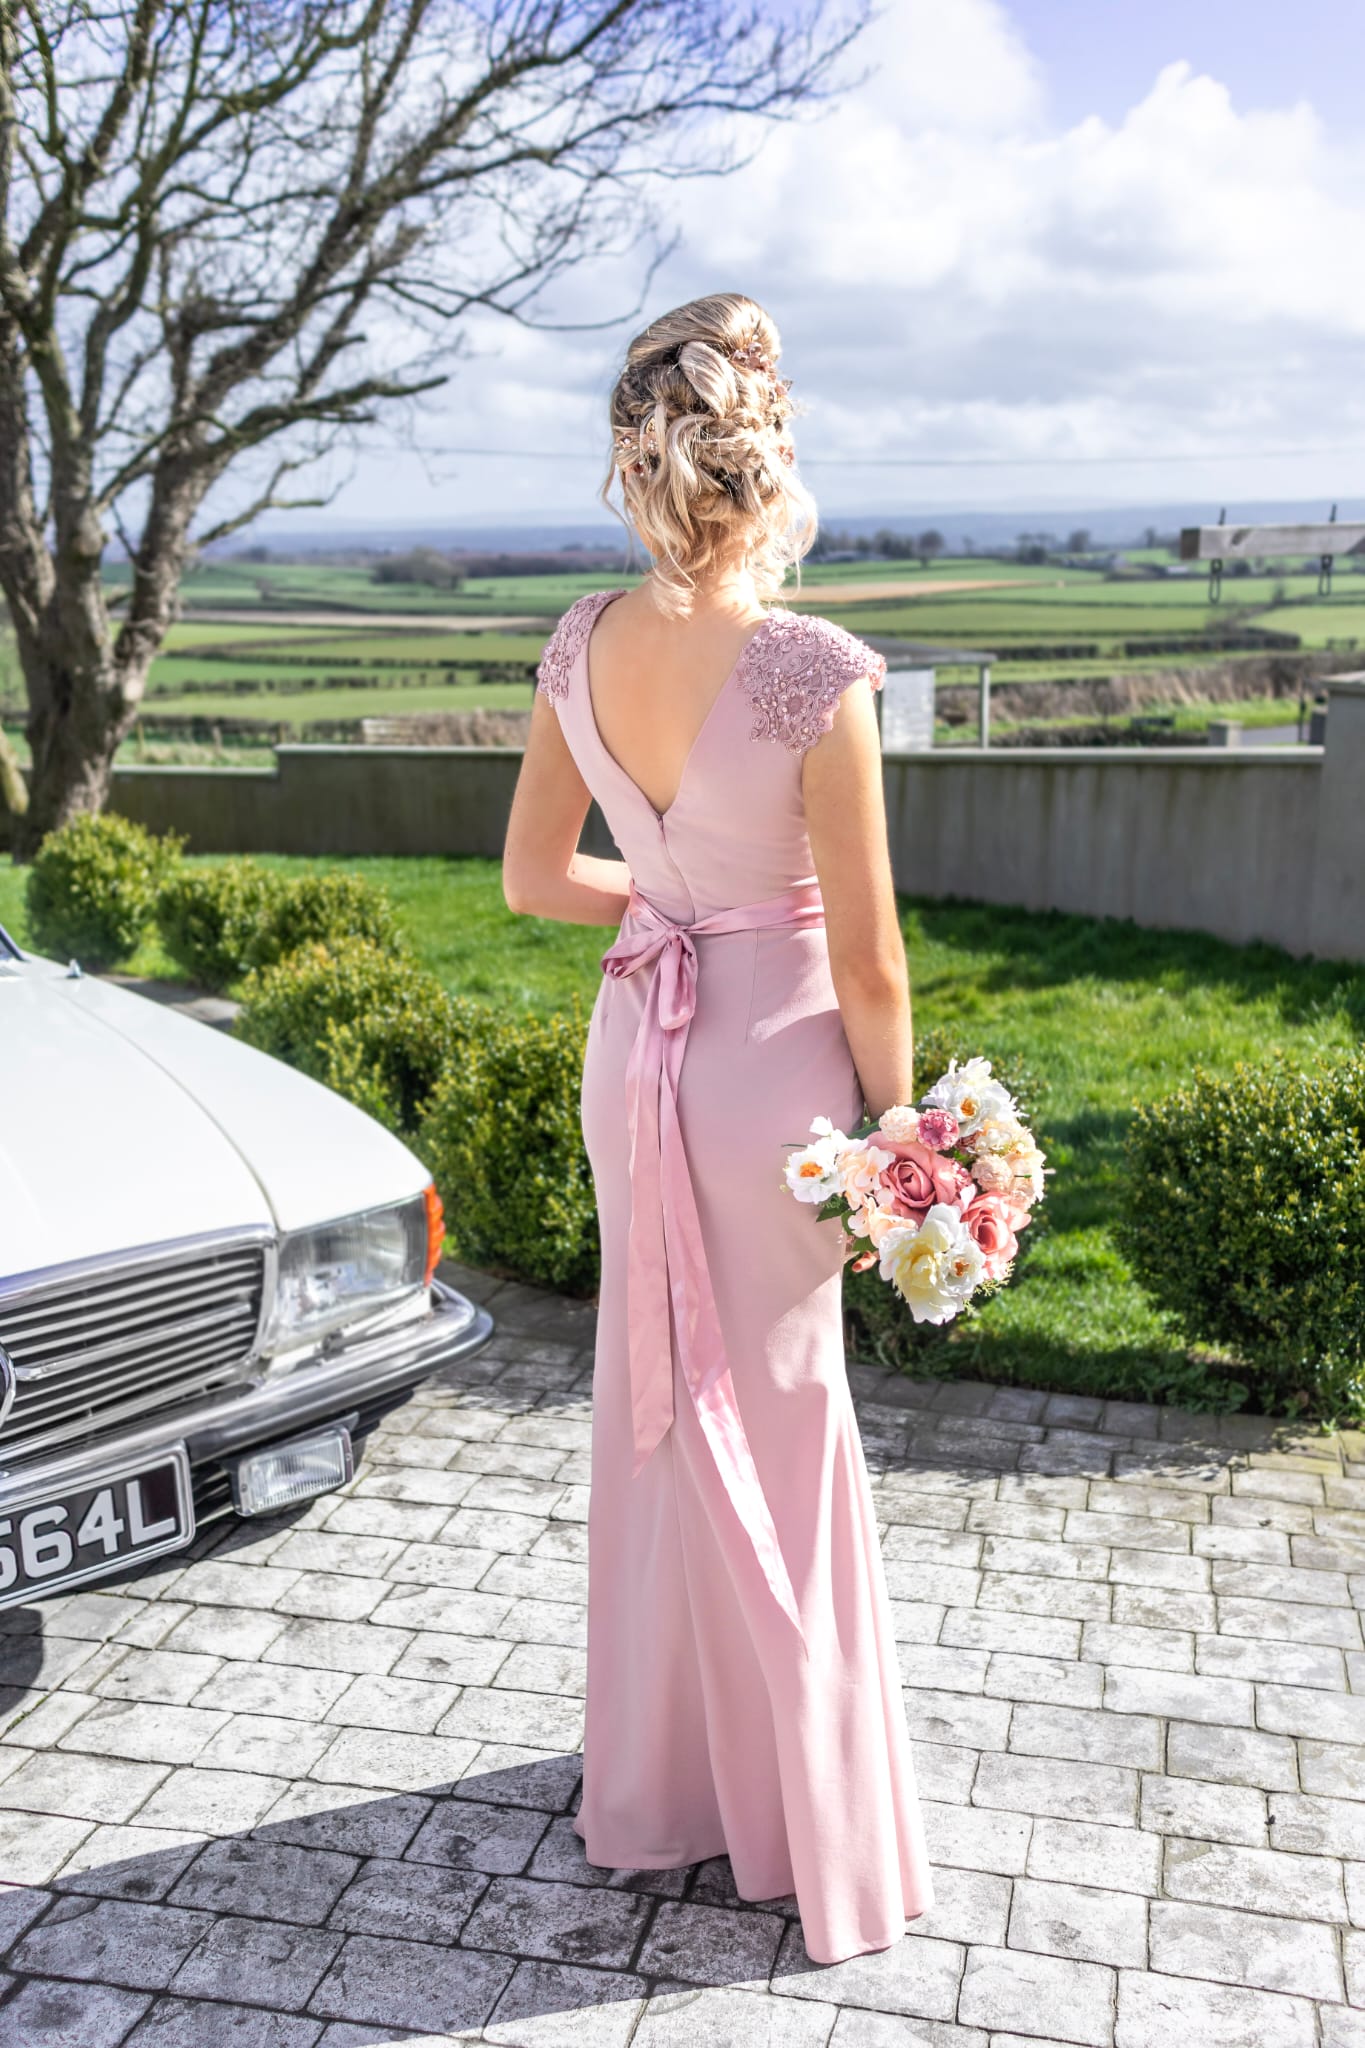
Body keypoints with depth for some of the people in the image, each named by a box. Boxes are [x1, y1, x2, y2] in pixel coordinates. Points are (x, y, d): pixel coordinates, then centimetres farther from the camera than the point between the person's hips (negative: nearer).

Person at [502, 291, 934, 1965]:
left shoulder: (582, 647, -4)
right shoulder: (812, 670, -21)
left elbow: (532, 878, 6)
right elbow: (866, 962, -16)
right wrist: (898, 1130, -3)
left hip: (633, 1045, 6)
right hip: (772, 1057, -5)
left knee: (655, 1410, 21)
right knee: (774, 1433, 11)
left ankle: (653, 1780, 42)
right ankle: (805, 1825, 32)